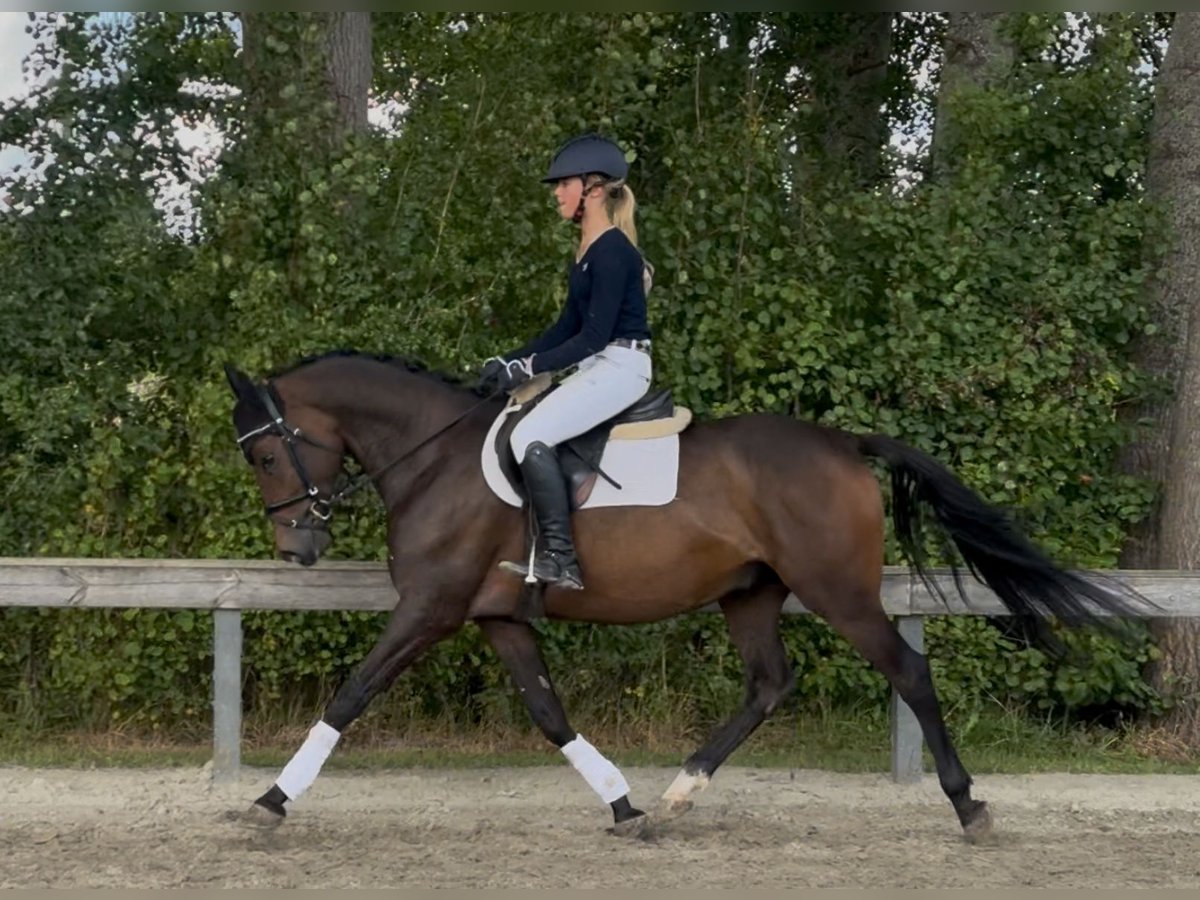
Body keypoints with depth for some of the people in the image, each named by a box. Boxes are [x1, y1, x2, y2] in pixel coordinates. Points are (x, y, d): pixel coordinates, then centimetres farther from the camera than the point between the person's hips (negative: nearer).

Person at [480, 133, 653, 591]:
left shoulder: (612, 252, -15)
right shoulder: (590, 249, 15)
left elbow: (595, 334, -20)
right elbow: (568, 326, 18)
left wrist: (528, 368, -20)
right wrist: (509, 362, 10)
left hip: (620, 367, -11)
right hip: (595, 367, 11)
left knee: (531, 436, -24)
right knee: (506, 419, 11)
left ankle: (559, 559, -24)